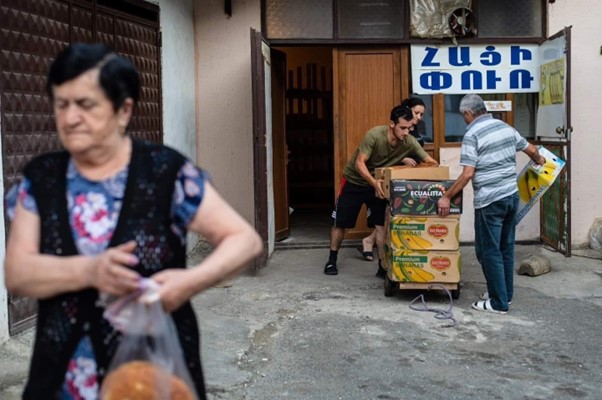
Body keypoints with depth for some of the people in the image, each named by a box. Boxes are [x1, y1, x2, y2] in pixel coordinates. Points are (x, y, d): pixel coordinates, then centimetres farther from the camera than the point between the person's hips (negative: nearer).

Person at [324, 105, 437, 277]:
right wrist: (374, 182, -45)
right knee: (340, 223, 4)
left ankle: (383, 266, 4)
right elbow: (359, 163, -31)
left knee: (381, 224, -6)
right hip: (354, 180, -3)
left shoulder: (409, 142, -19)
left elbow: (430, 161, -13)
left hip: (380, 183, 3)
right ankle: (332, 261, 21)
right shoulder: (374, 135, -31)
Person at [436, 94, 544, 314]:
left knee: (489, 251, 1)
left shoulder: (472, 134, -11)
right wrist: (539, 161, 44)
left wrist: (447, 197, -9)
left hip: (490, 201, -7)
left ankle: (498, 302, 4)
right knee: (506, 247, 17)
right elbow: (531, 149, 22)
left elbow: (468, 174, -17)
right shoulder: (506, 127, 10)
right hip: (512, 195, 8)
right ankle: (506, 293, 27)